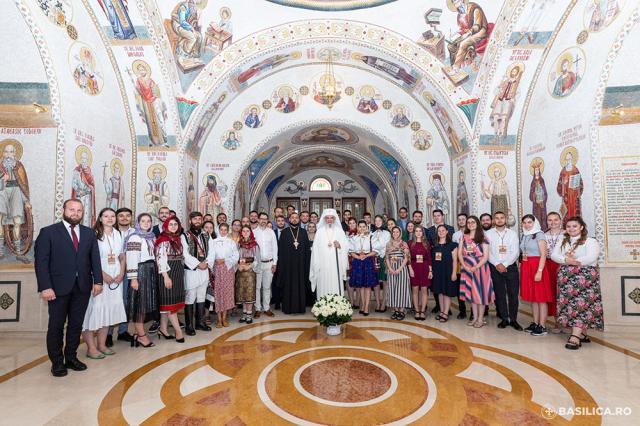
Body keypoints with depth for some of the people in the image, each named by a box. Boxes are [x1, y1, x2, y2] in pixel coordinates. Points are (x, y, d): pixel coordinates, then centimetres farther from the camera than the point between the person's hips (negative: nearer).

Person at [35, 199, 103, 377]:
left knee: (76, 324, 11)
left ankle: (71, 357, 25)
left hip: (83, 287, 3)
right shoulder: (48, 232, -2)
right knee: (56, 326, 8)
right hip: (58, 287, -3)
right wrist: (45, 287, -14)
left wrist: (98, 281, -3)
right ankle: (57, 362, 22)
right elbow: (41, 262, -6)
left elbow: (95, 259, 7)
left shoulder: (89, 233, 9)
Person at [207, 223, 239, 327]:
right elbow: (211, 255, -8)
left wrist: (225, 260, -10)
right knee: (218, 292, -1)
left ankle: (224, 318, 12)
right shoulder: (214, 242, 4)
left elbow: (236, 256, 2)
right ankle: (219, 319, 7)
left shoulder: (232, 242, 7)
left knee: (227, 291, 2)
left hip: (228, 268, 1)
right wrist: (208, 264, -26)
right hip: (217, 268, -1)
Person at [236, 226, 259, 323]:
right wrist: (239, 265, -11)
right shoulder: (238, 244, 8)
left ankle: (249, 314, 3)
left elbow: (257, 259, -2)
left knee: (250, 291, -4)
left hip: (250, 270, -3)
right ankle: (244, 313, 15)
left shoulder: (255, 245, 0)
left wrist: (249, 266, -14)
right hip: (240, 271, 3)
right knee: (242, 291, 6)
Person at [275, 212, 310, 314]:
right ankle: (288, 307, 9)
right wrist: (282, 263, -6)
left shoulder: (303, 232, 8)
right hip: (288, 263, -1)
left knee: (300, 283, 4)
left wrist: (306, 262, 0)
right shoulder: (285, 232, 4)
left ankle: (301, 306, 12)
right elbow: (281, 249, 1)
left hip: (301, 263, 2)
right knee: (288, 284, 2)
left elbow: (307, 248, 7)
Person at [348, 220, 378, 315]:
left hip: (368, 262, -2)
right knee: (360, 285, 6)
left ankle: (366, 307, 3)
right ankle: (363, 305, 16)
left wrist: (366, 256, -14)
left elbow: (375, 251, -1)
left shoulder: (371, 237, 2)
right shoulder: (353, 238, 7)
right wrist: (358, 257, -13)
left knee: (368, 285, -1)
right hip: (357, 262, 2)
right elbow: (351, 251, 3)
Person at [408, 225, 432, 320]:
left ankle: (423, 311, 9)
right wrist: (410, 268, -10)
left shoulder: (426, 243, 6)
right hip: (414, 268, 0)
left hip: (424, 268, 1)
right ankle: (417, 311, 11)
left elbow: (429, 257, 4)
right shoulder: (410, 243, 4)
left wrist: (430, 270, -1)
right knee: (415, 290, 2)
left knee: (424, 290, 1)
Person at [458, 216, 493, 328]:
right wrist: (465, 266, -9)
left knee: (480, 291, 2)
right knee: (471, 292, 8)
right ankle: (475, 317, 19)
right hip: (467, 268, 3)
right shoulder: (464, 237, 7)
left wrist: (476, 267, -17)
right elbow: (460, 253, 4)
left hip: (480, 267, -3)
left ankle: (481, 318, 13)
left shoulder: (483, 238, -2)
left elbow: (486, 257, -7)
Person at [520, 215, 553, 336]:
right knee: (532, 297, 10)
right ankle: (535, 323, 17)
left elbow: (543, 255, -13)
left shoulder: (539, 235, -8)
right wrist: (522, 267, 8)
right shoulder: (524, 236, 13)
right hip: (525, 268, 7)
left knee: (541, 297, -2)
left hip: (537, 267, -7)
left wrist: (539, 271, -20)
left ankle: (542, 326, 2)